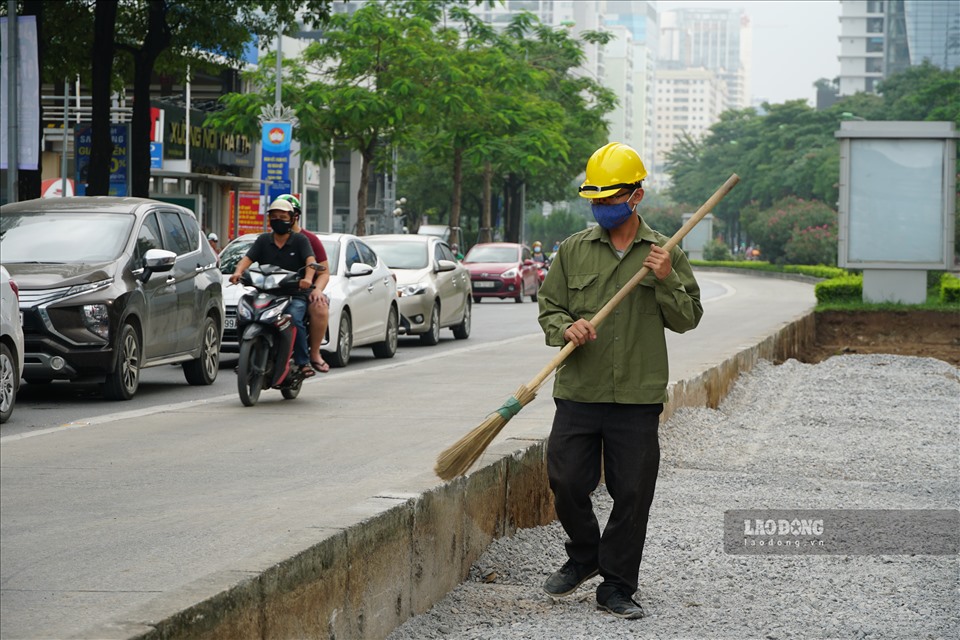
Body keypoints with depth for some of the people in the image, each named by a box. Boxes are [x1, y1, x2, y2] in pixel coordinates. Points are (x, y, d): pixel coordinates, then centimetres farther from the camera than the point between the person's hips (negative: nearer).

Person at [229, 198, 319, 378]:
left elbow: (310, 260, -10)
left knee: (294, 320, -30)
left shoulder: (300, 240, 5)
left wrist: (308, 278, -33)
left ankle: (303, 363, -24)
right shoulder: (263, 240, 14)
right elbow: (248, 258, 1)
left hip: (295, 294, -3)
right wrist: (238, 272, -22)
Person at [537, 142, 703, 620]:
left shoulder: (666, 253, 5)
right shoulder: (573, 250, 8)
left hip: (638, 398, -1)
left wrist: (667, 281, -13)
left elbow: (687, 319, 4)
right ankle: (584, 556, 26)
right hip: (578, 393, 1)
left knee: (632, 495, 0)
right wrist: (566, 328, -12)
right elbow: (549, 308, 11)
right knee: (566, 482, -1)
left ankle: (617, 588, 12)